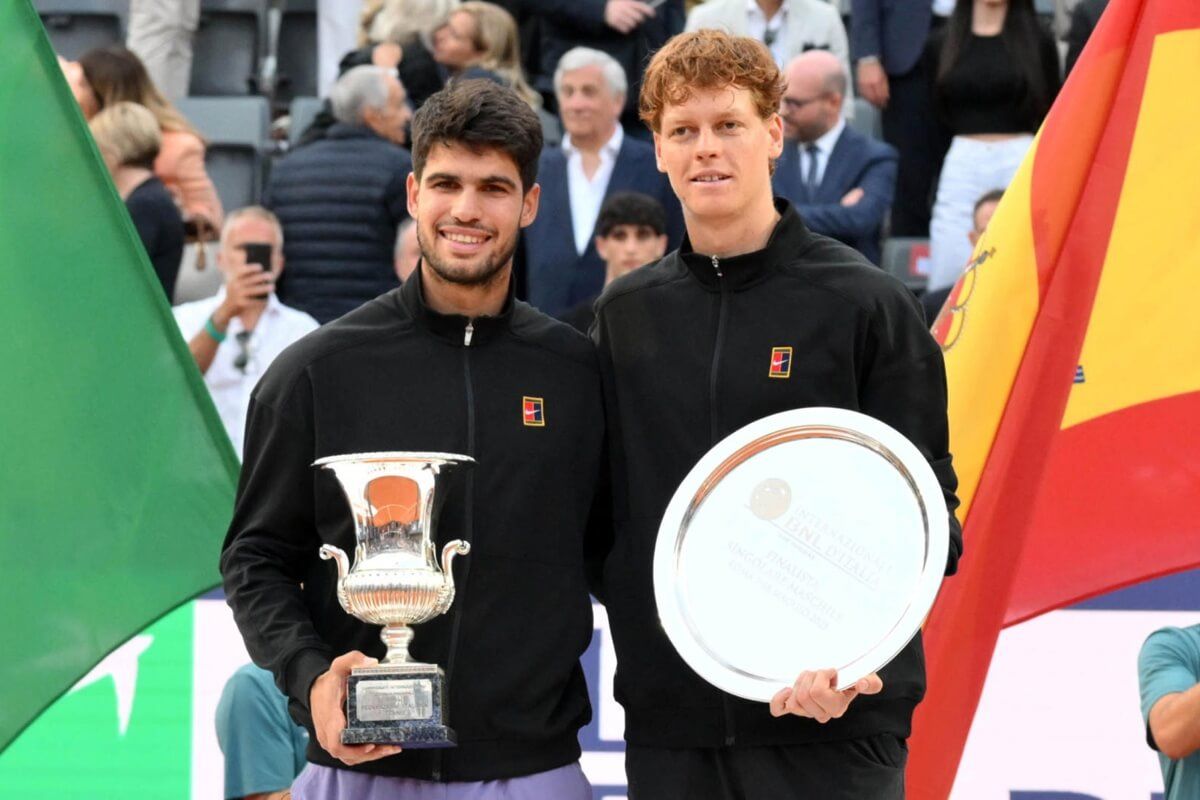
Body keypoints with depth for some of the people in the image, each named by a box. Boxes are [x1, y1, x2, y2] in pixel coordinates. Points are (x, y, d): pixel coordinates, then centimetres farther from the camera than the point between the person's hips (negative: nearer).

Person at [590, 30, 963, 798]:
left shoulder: (868, 303, -1)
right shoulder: (626, 314, 10)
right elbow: (602, 503, 15)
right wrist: (633, 631, -1)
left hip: (832, 713, -3)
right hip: (667, 716, 3)